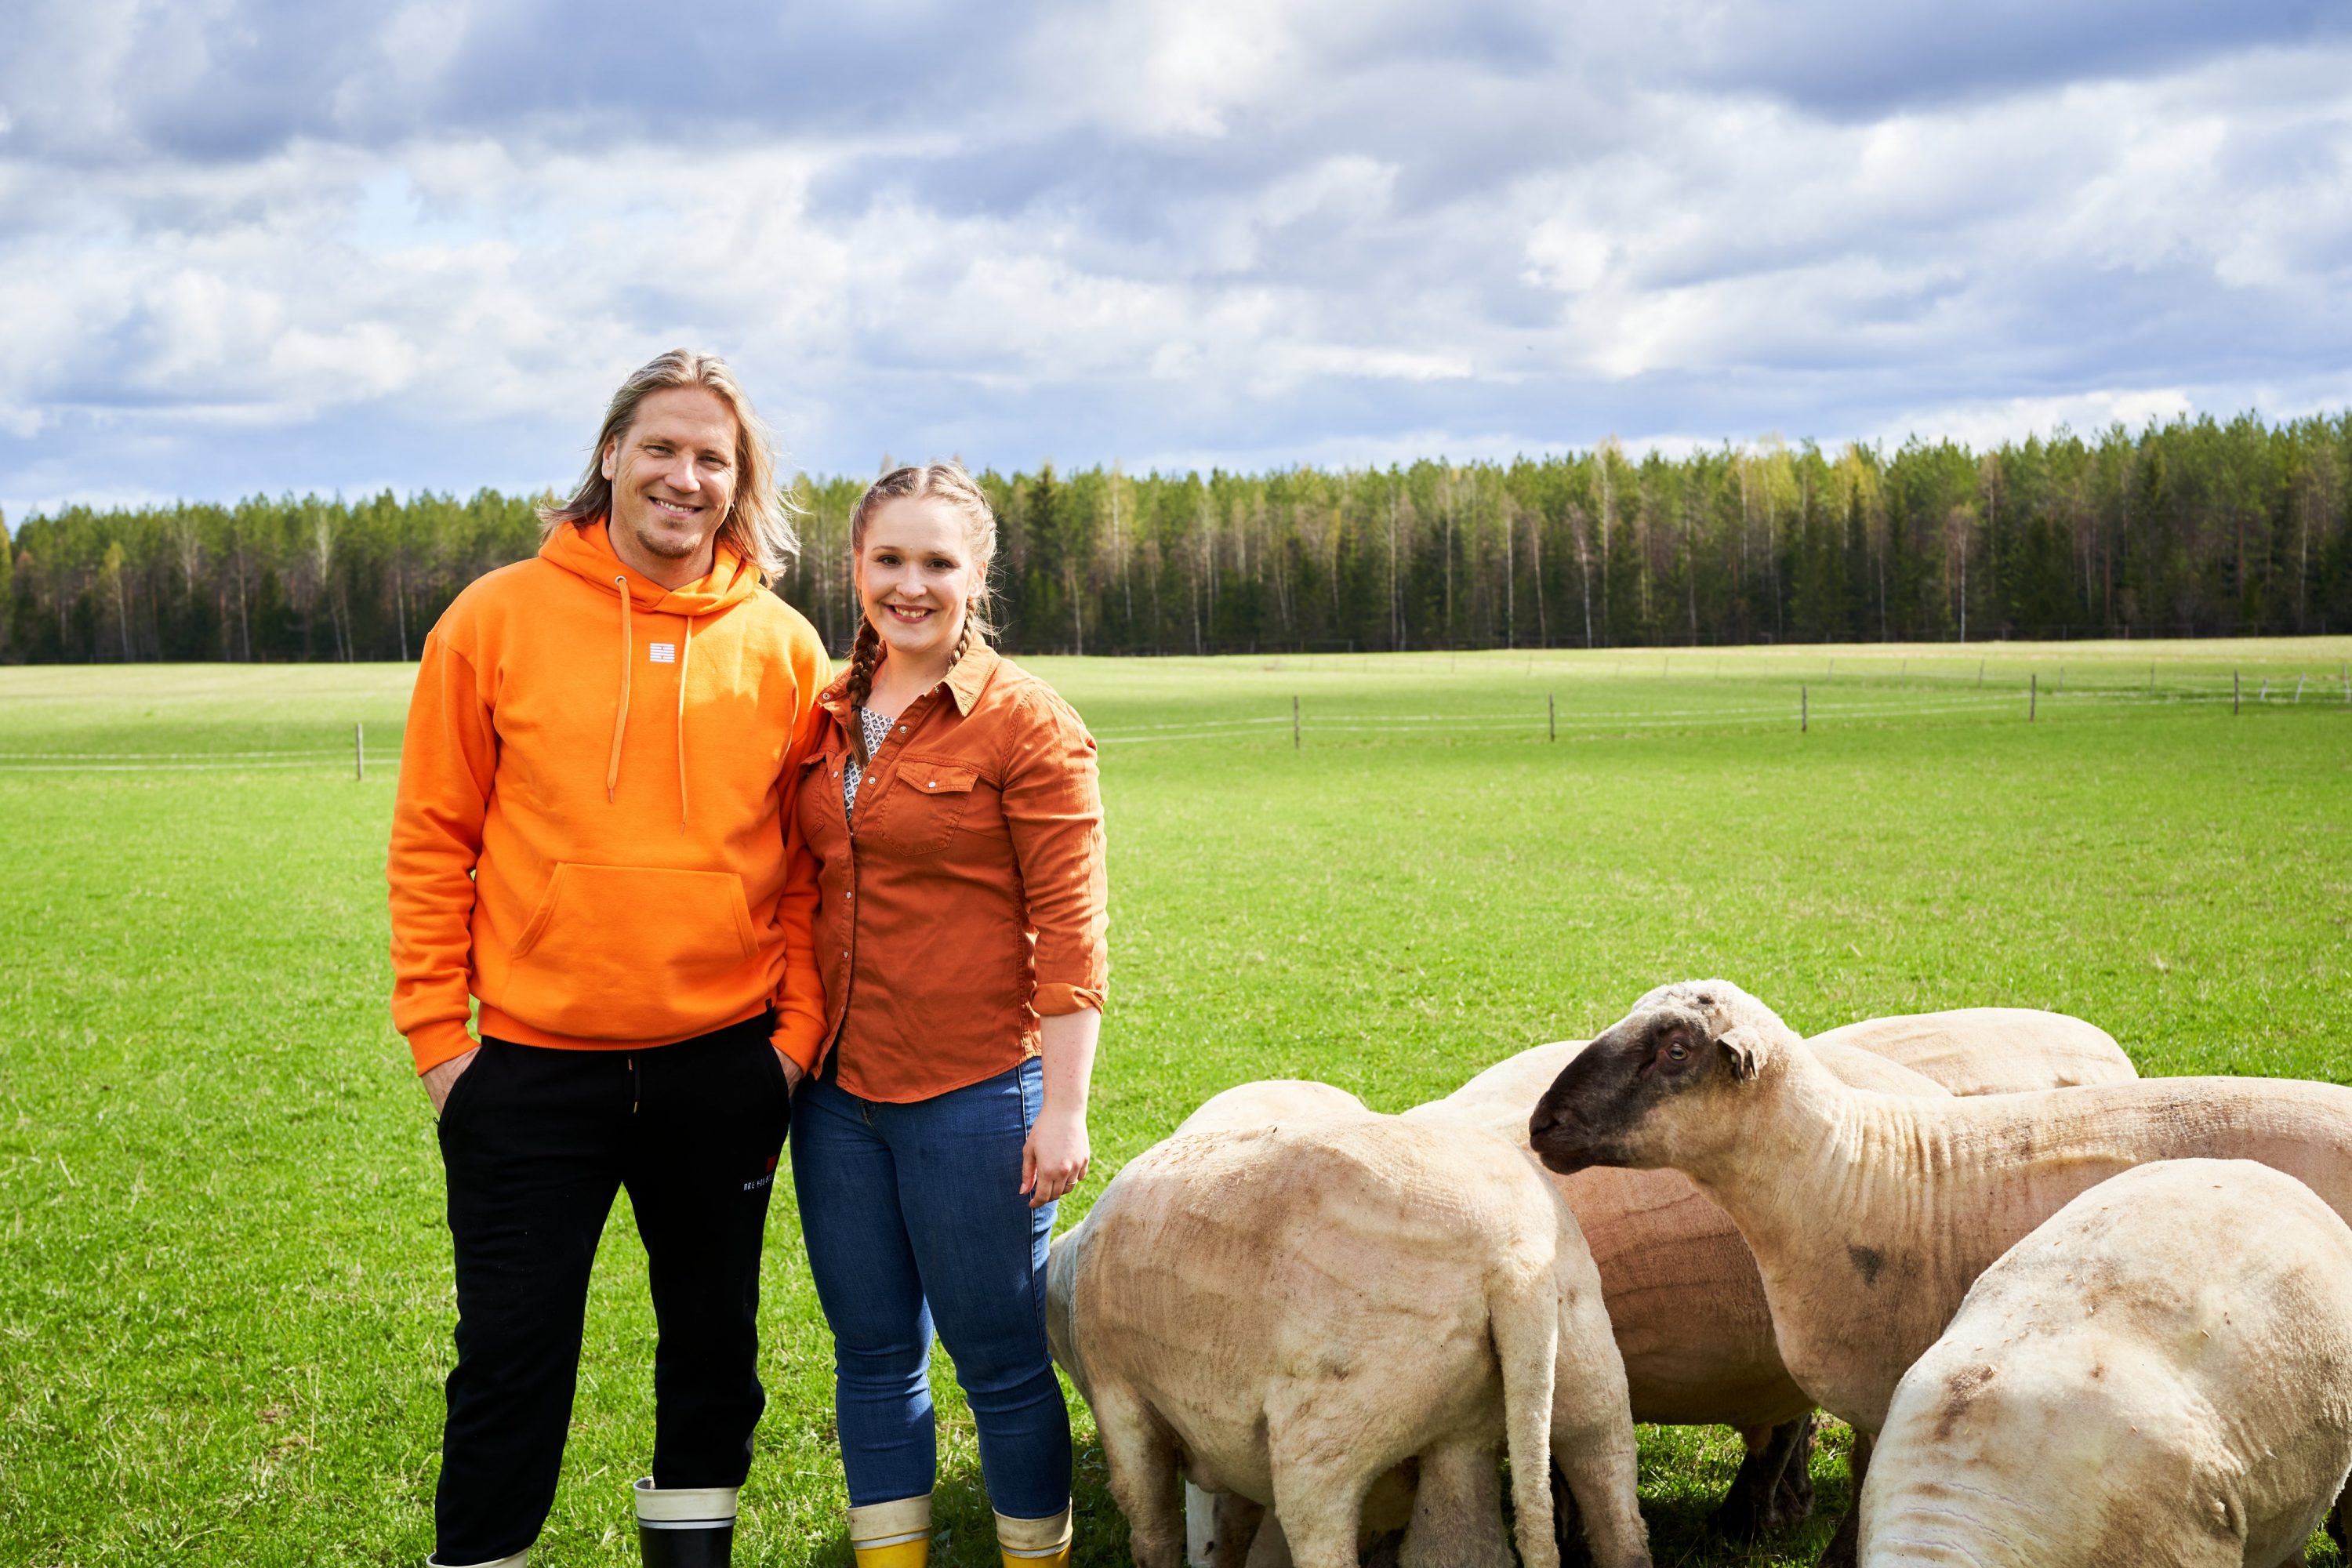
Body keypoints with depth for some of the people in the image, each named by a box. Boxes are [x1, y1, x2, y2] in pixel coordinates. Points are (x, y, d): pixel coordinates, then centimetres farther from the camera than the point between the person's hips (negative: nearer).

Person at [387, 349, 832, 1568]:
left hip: (725, 1062, 2)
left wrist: (798, 1030, -1)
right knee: (510, 1365, 4)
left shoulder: (783, 647, 1)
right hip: (533, 1066, -2)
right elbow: (433, 838, 0)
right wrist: (435, 1029, -4)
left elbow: (810, 861, 6)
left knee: (713, 1345, 15)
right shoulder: (499, 619, -2)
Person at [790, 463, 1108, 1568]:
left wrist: (1062, 1107, -14)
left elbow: (1070, 930, -10)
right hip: (838, 1089, 6)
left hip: (973, 1092, -5)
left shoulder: (1027, 723, -8)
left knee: (1000, 1361, 3)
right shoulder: (826, 718, 8)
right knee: (872, 1354, 13)